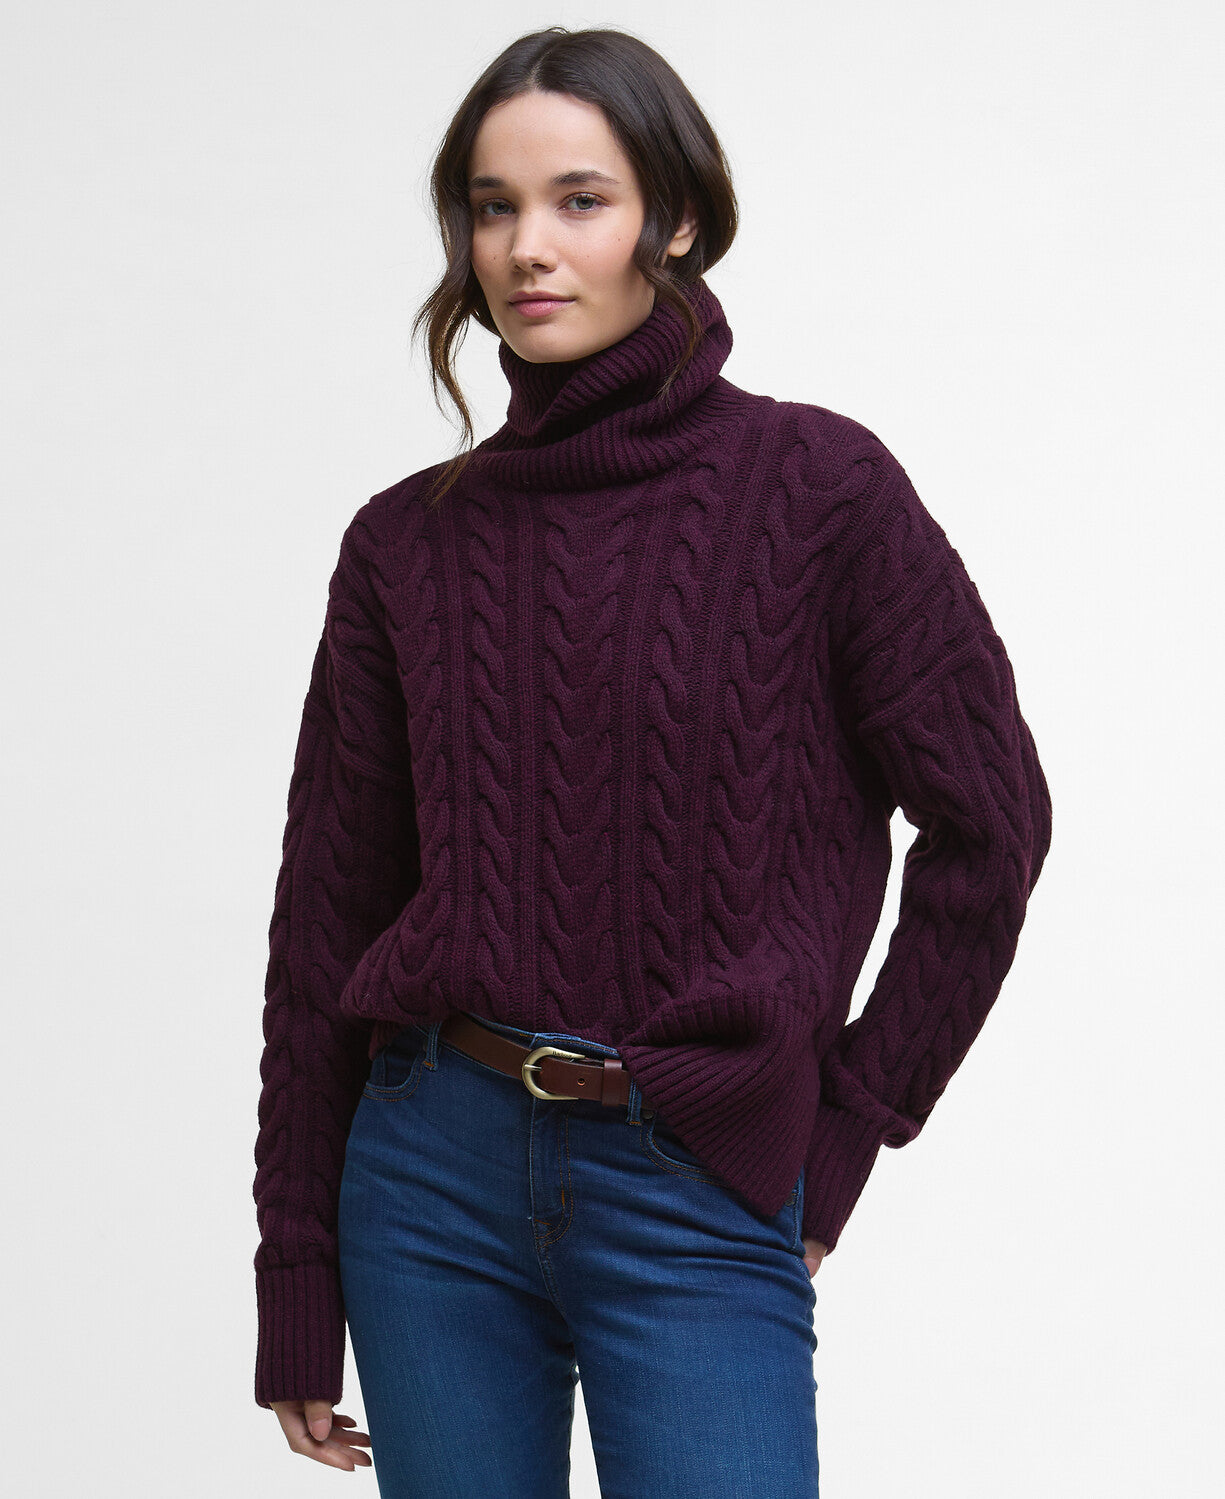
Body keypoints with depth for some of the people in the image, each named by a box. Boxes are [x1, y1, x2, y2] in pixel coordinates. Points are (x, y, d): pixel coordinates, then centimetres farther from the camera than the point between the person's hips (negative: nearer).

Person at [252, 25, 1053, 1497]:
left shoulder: (815, 486, -4)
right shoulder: (410, 540, 4)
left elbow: (989, 824, -1)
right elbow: (327, 911, 6)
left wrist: (842, 1130, -1)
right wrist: (296, 1292, 6)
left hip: (698, 1197, -3)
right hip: (434, 1166, 3)